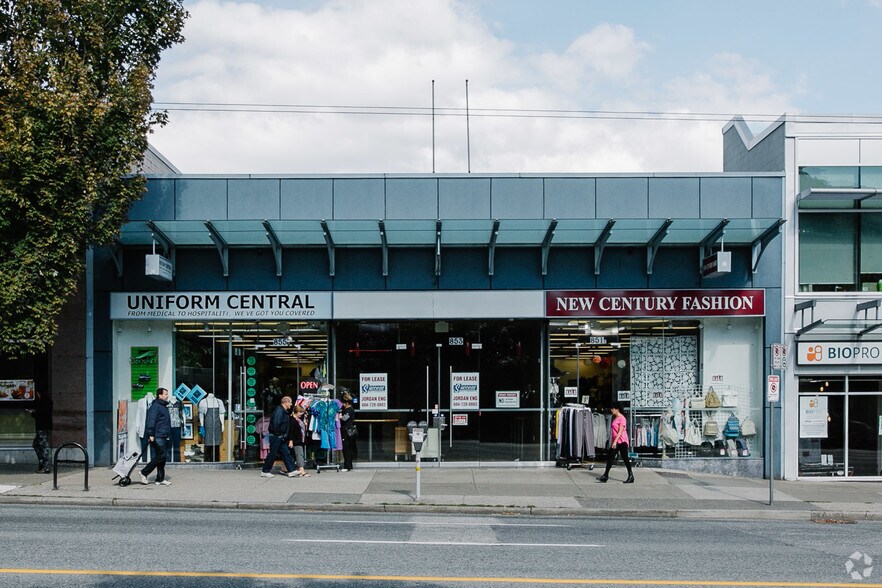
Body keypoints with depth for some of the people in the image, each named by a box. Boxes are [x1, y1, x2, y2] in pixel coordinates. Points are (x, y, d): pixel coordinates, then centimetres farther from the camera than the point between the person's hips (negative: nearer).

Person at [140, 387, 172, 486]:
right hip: (157, 437, -10)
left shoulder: (164, 406, 20)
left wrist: (168, 435, 24)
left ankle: (160, 479, 12)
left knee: (162, 458, 9)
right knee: (160, 456, -11)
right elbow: (151, 420, -19)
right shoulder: (155, 406, -11)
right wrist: (150, 434, -25)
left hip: (164, 437, 10)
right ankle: (144, 472, 0)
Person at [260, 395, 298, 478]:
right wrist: (278, 434, -17)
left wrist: (290, 439, 18)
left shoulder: (285, 412, 15)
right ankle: (265, 471, 8)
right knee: (272, 454, -2)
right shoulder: (279, 410, -16)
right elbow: (276, 424, -24)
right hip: (276, 436, -10)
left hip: (281, 437, 10)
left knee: (286, 453, 7)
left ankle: (291, 471, 7)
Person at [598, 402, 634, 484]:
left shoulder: (622, 418, -13)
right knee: (610, 459, 5)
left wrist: (615, 442, -24)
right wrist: (612, 442, 19)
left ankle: (631, 476, 5)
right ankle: (605, 476, 7)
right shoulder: (615, 418, 14)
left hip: (622, 442, -9)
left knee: (625, 459, -2)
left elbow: (620, 431, -19)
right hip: (615, 442, 9)